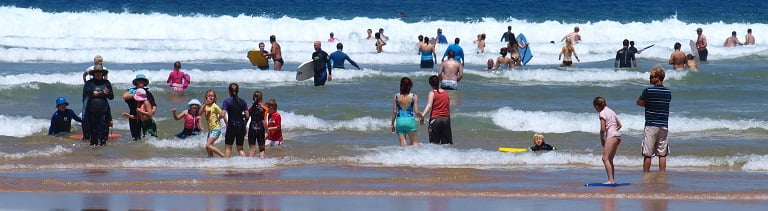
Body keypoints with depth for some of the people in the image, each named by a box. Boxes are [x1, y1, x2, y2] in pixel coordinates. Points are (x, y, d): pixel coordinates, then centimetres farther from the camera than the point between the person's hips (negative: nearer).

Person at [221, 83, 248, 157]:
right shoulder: (242, 101, 3)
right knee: (240, 148, 13)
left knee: (228, 148, 6)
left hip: (231, 126, -3)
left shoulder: (227, 101, -6)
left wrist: (226, 122, 3)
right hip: (241, 126, 3)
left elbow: (223, 114, -16)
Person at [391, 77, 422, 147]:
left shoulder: (396, 96, 0)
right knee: (414, 142, 8)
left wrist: (393, 124, 12)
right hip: (410, 120, -2)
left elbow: (394, 111, 2)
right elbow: (416, 112, -5)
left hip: (399, 121, 2)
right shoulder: (414, 97, -5)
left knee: (402, 143, 4)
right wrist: (421, 117, 17)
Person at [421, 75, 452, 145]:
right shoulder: (446, 93, 10)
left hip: (435, 118, -4)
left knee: (435, 144, -4)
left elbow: (429, 106, -19)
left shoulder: (432, 93, -5)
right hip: (446, 118, 4)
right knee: (446, 143, 8)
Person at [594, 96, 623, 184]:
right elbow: (619, 125, 23)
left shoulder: (602, 113, -7)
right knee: (610, 159, 13)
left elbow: (603, 129, -11)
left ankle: (610, 180, -23)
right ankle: (612, 180, 14)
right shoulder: (611, 111, 19)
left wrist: (602, 139, 3)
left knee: (605, 158, -13)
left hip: (611, 136, -9)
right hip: (617, 136, 9)